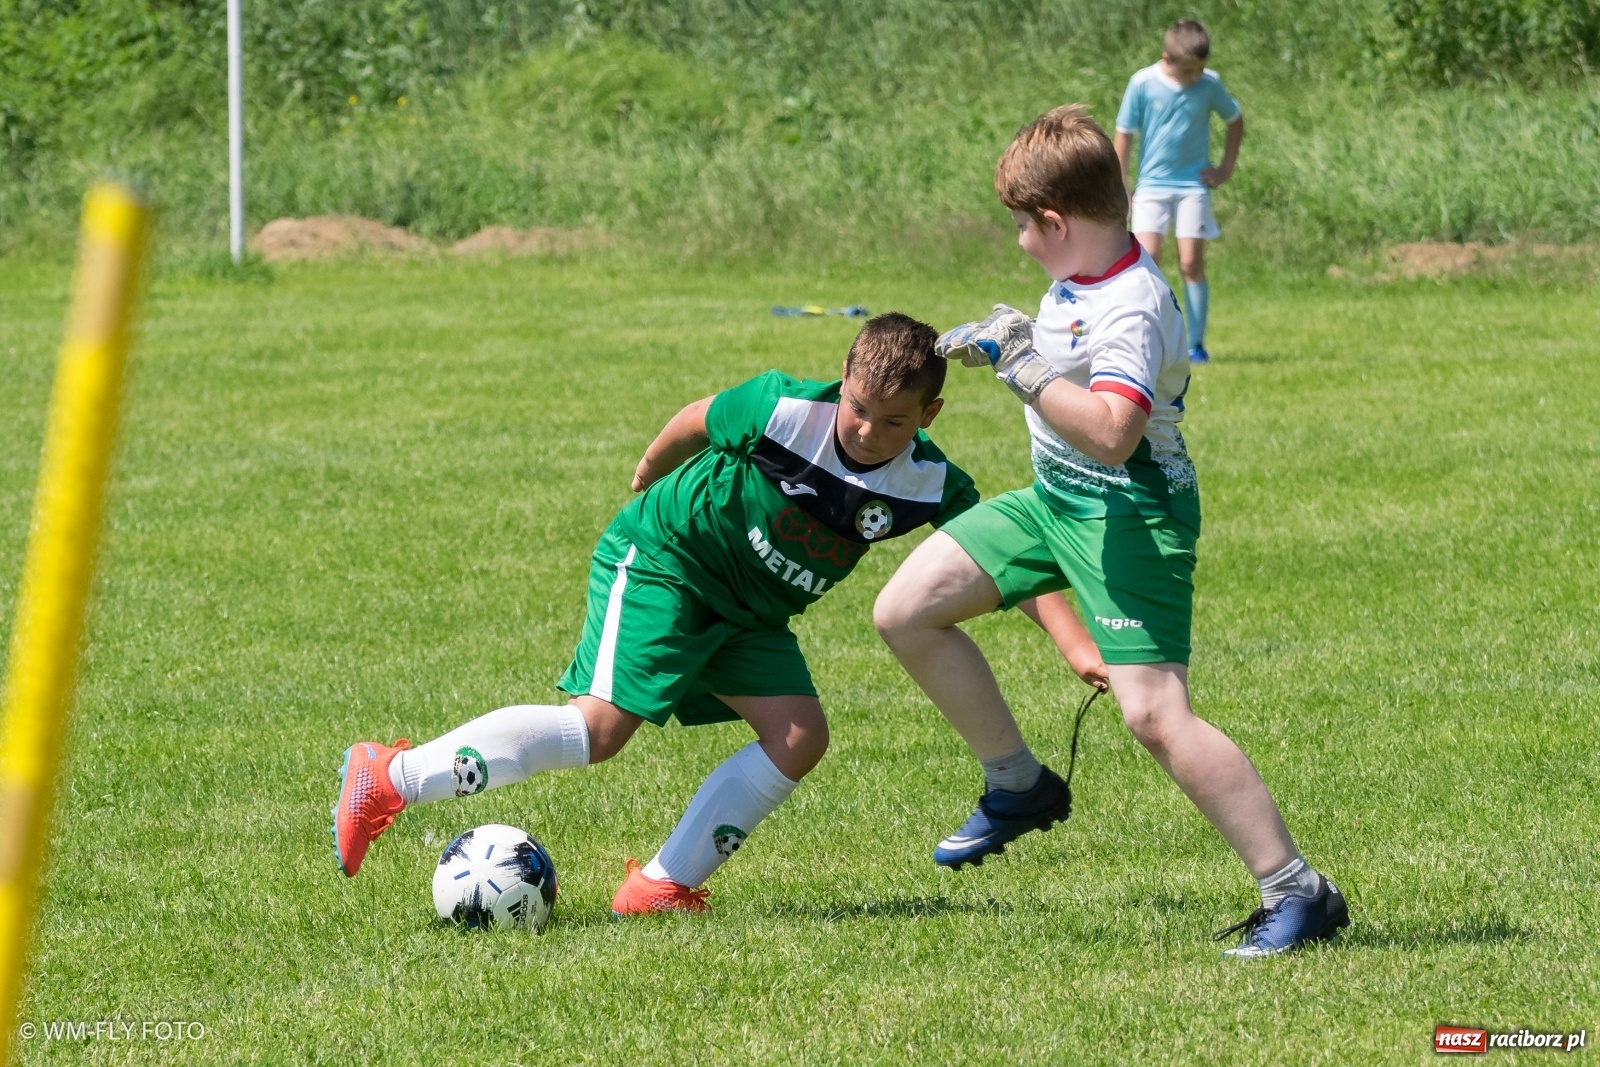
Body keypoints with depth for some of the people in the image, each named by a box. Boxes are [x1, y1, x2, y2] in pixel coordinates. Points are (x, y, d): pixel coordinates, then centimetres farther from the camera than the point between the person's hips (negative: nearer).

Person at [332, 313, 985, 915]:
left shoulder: (930, 486, -12)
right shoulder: (785, 411, -24)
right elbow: (699, 421, -4)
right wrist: (650, 471, 13)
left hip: (749, 613, 7)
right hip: (663, 559, -7)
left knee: (801, 738, -10)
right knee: (601, 726, -21)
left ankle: (663, 887, -6)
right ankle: (388, 779, -17)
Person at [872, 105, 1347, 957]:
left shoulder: (1133, 308, -27)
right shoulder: (1084, 271, 2)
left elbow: (1111, 432, -41)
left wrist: (1022, 365, -34)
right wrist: (995, 342, 16)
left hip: (1129, 513, -10)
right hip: (1055, 499, 10)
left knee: (1154, 716, -19)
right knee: (904, 613, 7)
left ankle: (1297, 893, -13)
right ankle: (1019, 786, 22)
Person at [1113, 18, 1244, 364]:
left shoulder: (1209, 85, -4)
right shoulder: (1143, 84, -9)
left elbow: (1236, 121, 13)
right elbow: (1124, 137, -1)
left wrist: (1225, 169, 7)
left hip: (1193, 186, 1)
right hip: (1151, 186, -1)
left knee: (1191, 264, -3)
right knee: (1147, 258, -14)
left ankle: (1196, 344, 3)